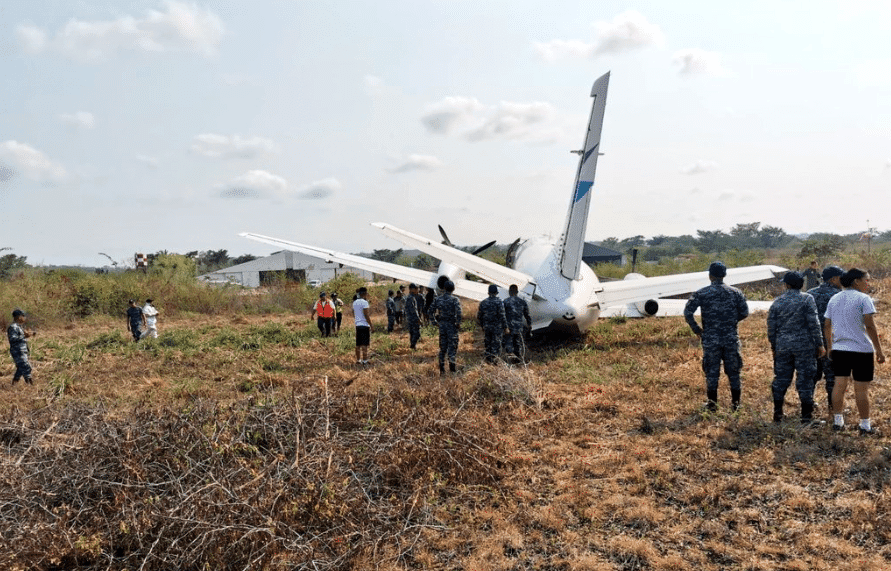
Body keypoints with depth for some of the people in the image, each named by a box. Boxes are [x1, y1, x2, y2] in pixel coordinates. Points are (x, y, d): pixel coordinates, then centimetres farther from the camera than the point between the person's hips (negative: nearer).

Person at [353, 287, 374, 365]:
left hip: (357, 325, 8)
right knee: (365, 344, -5)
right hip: (365, 325, -8)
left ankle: (358, 360, 16)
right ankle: (364, 361, -5)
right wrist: (371, 325, -8)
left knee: (358, 344, 11)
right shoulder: (364, 302, -12)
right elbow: (366, 315, -15)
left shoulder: (354, 303, 12)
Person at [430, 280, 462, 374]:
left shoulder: (438, 299, 5)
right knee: (452, 346, 2)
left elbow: (431, 310, 7)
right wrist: (458, 323, -12)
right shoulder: (454, 299, -9)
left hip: (442, 325, 4)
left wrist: (435, 321, 13)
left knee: (442, 347, 11)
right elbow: (458, 312, -23)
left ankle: (442, 369, 14)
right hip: (451, 325, -4)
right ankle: (452, 366, -2)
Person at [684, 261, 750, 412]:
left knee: (712, 372, 6)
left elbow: (687, 312, -11)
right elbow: (744, 313, 3)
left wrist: (696, 330, 0)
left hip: (710, 339, -1)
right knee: (733, 371, 12)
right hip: (731, 338, 2)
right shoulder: (735, 292, 1)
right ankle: (735, 402, 19)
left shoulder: (702, 294, -6)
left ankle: (712, 403, 11)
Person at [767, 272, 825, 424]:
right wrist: (819, 344, -3)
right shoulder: (807, 299, -5)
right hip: (804, 346, -3)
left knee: (781, 378, 11)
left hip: (782, 346, 3)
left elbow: (771, 327, 6)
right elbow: (814, 324, -9)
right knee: (805, 379, 3)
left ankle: (778, 414, 16)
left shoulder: (777, 302, 3)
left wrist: (773, 346, 17)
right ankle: (806, 416, 7)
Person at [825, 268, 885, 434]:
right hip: (861, 349, -5)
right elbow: (870, 326, -15)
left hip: (839, 349, 6)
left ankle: (837, 421, 16)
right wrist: (879, 350, -10)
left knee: (839, 385, 10)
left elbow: (827, 327, 11)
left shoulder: (834, 299, 9)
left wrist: (830, 348, 19)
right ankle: (865, 425, 12)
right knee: (861, 388, 3)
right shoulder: (863, 299, -10)